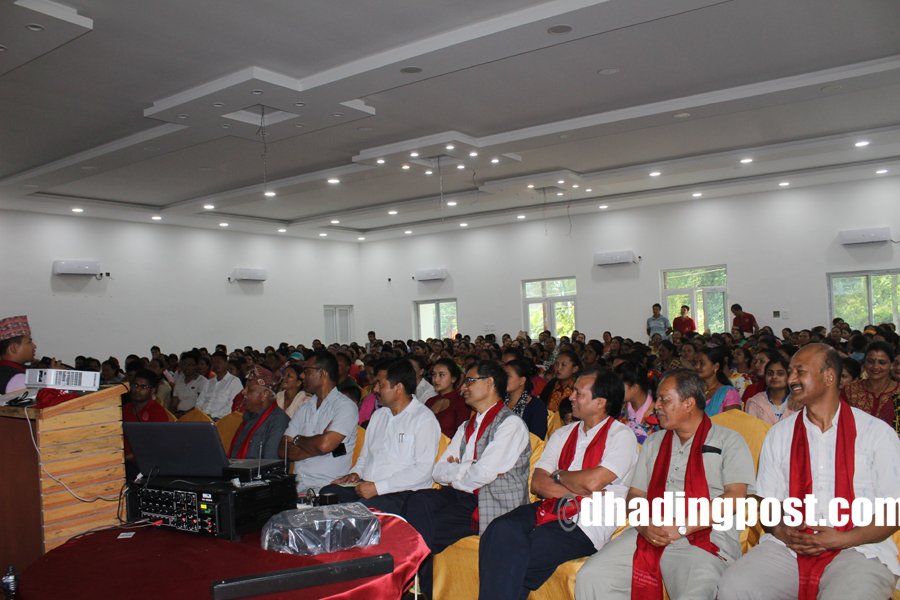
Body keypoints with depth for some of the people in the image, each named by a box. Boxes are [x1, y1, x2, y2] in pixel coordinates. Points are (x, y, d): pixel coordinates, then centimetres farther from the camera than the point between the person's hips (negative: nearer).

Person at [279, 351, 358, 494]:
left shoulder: (346, 406, -4)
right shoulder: (304, 408, 16)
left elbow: (324, 445, -18)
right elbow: (283, 450, 8)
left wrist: (298, 439, 1)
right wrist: (314, 444, -8)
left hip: (327, 487, -5)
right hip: (298, 484, 5)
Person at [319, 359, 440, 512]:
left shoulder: (424, 418, -6)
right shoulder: (378, 415, 20)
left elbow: (423, 470, -15)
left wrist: (377, 487, -18)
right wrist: (356, 473, 5)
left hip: (400, 494, -7)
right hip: (364, 487, 7)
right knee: (326, 494, -18)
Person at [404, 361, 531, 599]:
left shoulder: (511, 424, -7)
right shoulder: (467, 426, 20)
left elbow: (483, 474, -18)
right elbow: (439, 471, 11)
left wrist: (454, 476, -1)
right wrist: (469, 469, -8)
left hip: (494, 505, -7)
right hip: (464, 496, 7)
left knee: (427, 529, -21)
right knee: (419, 500, -21)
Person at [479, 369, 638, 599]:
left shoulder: (622, 436, 1)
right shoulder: (563, 434, 18)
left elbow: (592, 481, -15)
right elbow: (537, 484, 8)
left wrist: (558, 475, 3)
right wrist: (580, 492, -7)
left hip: (585, 523, -5)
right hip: (548, 509, 6)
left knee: (512, 560, -26)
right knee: (501, 530, -26)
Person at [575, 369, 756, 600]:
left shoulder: (728, 440, 8)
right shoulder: (653, 442, 23)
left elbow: (735, 497, -4)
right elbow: (635, 495, 18)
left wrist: (682, 527, -13)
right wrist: (644, 525, -5)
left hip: (706, 538, -4)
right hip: (649, 535, 4)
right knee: (590, 577, -17)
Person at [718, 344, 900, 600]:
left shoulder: (877, 433, 3)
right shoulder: (779, 434, 12)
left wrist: (843, 539, -13)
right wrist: (780, 530, -8)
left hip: (858, 550, -2)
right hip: (788, 547, 2)